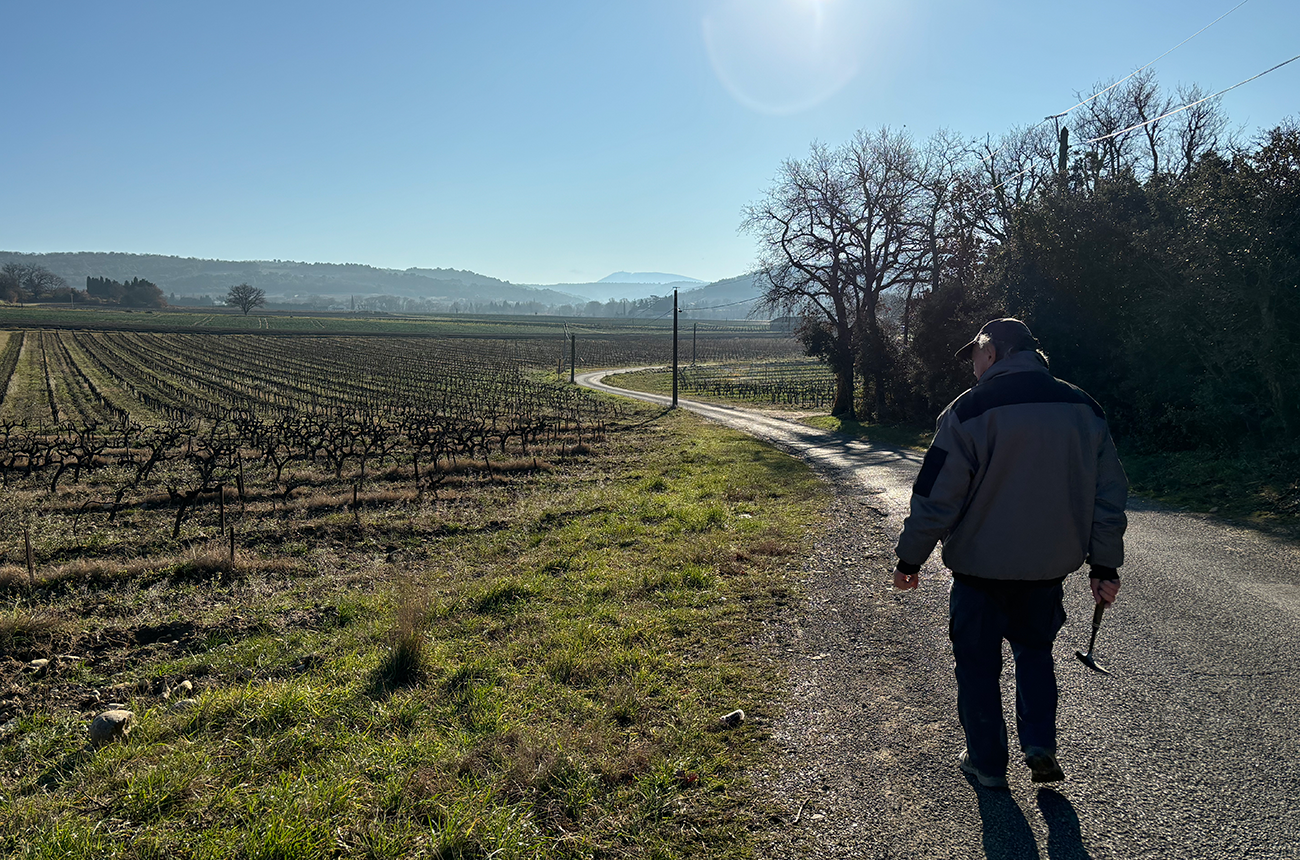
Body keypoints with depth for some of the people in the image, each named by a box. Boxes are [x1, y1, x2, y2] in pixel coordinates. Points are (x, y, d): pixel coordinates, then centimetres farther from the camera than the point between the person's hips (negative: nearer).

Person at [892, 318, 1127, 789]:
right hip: (1050, 566, 5)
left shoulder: (969, 411, -14)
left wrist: (910, 558, -3)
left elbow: (937, 497, -14)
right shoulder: (1084, 408, 2)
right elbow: (1109, 493, 6)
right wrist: (1104, 566, 12)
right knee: (1035, 650, 25)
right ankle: (1040, 744, 16)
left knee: (978, 663, 12)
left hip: (981, 565, -4)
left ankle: (987, 761, 22)